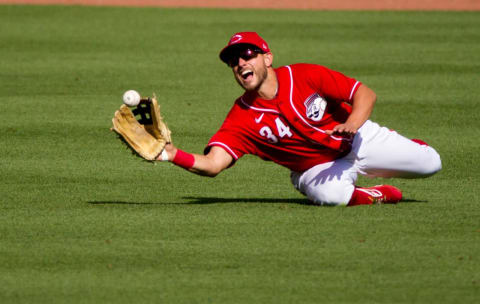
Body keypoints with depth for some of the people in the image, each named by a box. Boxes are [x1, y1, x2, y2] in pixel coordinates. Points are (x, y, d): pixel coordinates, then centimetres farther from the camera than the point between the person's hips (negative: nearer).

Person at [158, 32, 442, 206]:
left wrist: (352, 124, -39)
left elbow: (365, 93, -17)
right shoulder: (242, 118, -17)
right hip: (316, 169, -1)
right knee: (329, 194, -38)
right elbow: (212, 164, -28)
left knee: (429, 163, -9)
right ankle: (380, 195, -4)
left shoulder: (305, 76, -18)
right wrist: (173, 154, -48)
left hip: (362, 139, 1)